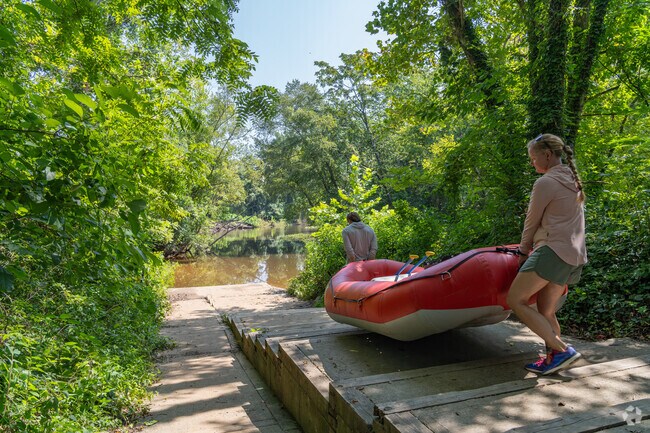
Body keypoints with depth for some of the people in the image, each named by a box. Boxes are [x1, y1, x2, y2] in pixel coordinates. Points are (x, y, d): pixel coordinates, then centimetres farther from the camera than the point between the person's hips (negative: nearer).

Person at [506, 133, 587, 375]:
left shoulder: (545, 183, -8)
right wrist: (533, 249, 30)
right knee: (545, 312, 12)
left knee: (515, 300, -9)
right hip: (574, 256, 10)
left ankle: (563, 350, -10)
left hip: (553, 251, -10)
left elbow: (532, 222, 0)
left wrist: (524, 251, 14)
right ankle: (552, 359, 11)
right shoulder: (573, 181, 21)